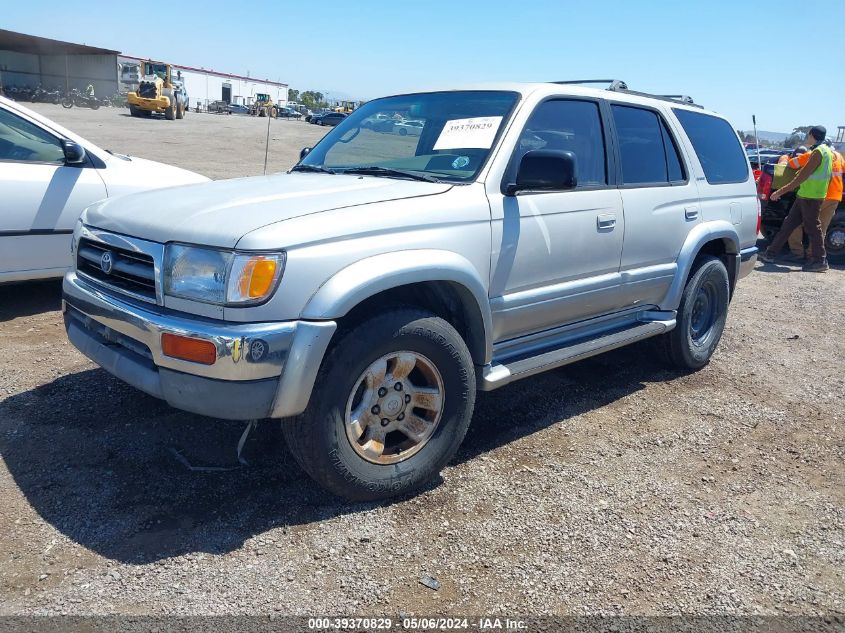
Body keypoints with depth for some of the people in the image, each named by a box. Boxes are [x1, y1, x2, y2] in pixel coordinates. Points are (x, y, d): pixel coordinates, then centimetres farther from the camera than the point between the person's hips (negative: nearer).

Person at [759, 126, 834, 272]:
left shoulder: (818, 152, -16)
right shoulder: (825, 150, 16)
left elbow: (802, 177, -21)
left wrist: (780, 192, -20)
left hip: (811, 197, -10)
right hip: (805, 195, 10)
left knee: (812, 227, -3)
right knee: (788, 224, 11)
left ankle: (820, 261, 4)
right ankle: (771, 253, 16)